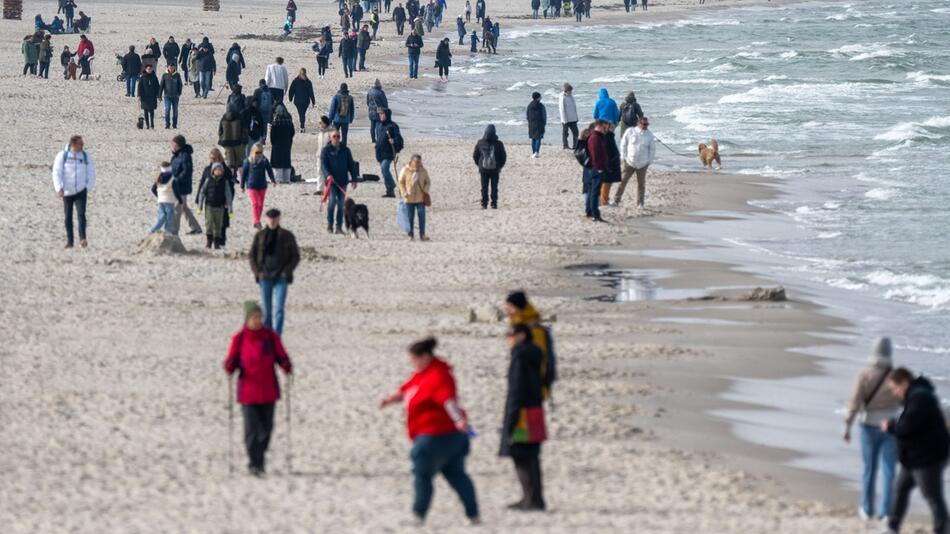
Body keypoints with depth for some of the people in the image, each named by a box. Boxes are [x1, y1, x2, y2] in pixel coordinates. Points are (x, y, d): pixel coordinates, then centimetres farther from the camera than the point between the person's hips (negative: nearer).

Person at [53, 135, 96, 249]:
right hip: (67, 192, 0)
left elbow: (91, 173, 10)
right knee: (68, 217, 6)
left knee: (81, 214, -16)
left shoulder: (86, 156, 4)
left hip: (81, 191, 0)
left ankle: (82, 238, -22)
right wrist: (59, 188, -13)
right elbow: (57, 173, -3)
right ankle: (69, 240, 14)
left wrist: (88, 188, -1)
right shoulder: (62, 156, -2)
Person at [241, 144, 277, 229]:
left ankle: (257, 221, 24)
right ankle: (256, 222, -16)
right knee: (255, 203, -13)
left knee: (260, 204, 9)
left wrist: (273, 180, -17)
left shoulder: (264, 161, -1)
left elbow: (269, 171, -1)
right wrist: (242, 186, 5)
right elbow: (244, 173, 1)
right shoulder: (248, 161, -7)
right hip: (251, 186, -3)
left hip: (262, 186, 3)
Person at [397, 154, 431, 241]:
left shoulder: (423, 171, 2)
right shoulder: (405, 170, -5)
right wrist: (404, 193, -9)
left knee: (422, 216, -5)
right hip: (409, 198, -1)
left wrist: (425, 191, -6)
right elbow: (401, 182, 1)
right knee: (410, 217, 3)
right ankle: (410, 235, 11)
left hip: (420, 198, 1)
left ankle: (422, 235, -1)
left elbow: (428, 182, 11)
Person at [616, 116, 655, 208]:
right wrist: (624, 157, -1)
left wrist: (649, 161, 2)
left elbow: (652, 149, 8)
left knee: (641, 183, 5)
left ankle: (640, 203, 12)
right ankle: (616, 200, 3)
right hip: (629, 162, -1)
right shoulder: (630, 132, -3)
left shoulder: (650, 135, 1)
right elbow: (623, 144, 4)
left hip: (643, 164, 1)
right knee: (623, 181, -3)